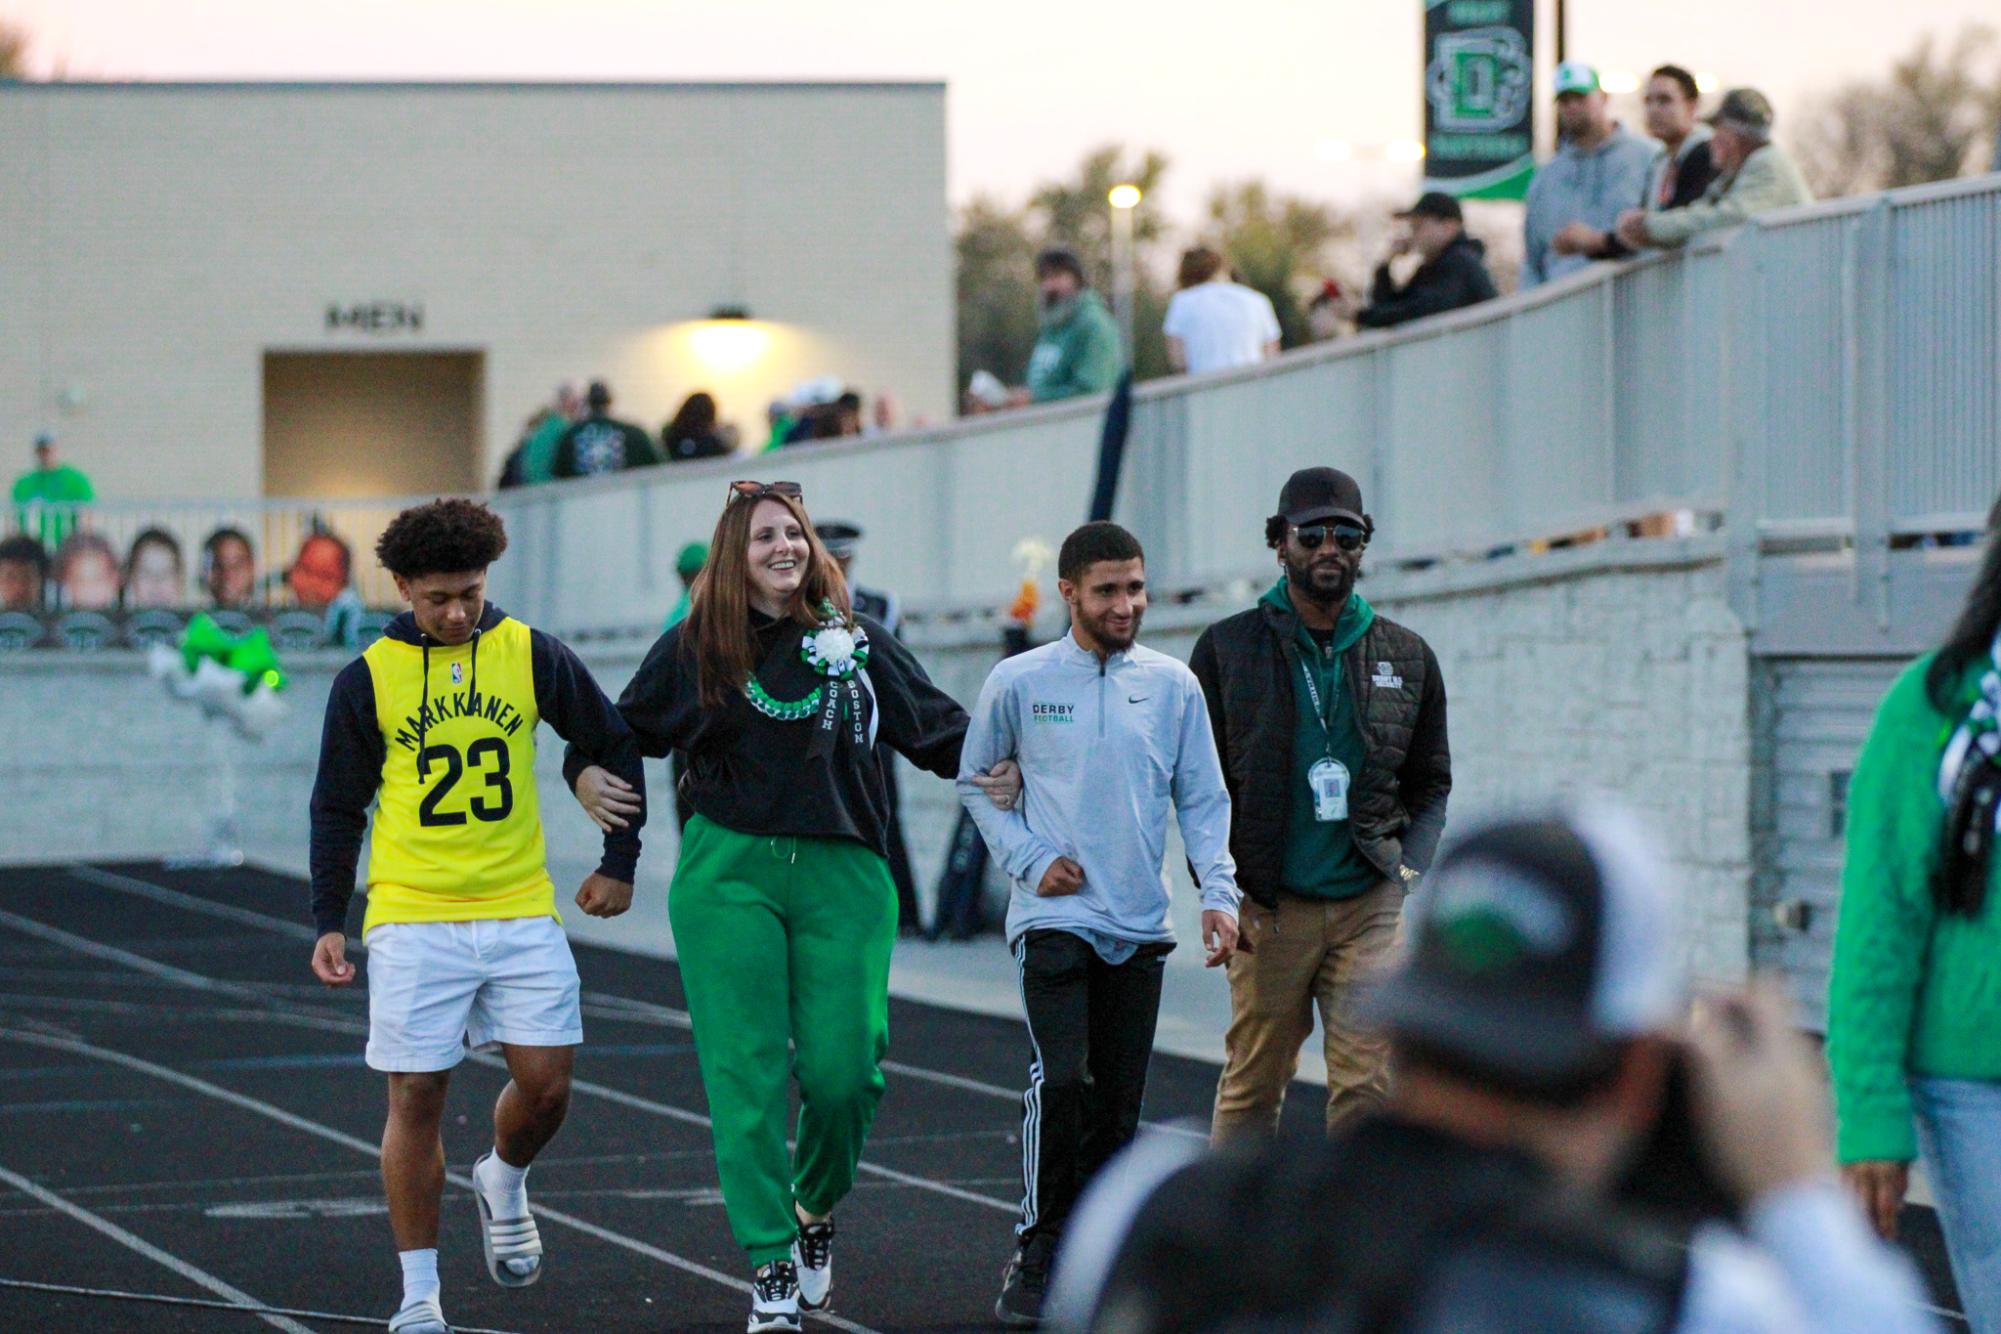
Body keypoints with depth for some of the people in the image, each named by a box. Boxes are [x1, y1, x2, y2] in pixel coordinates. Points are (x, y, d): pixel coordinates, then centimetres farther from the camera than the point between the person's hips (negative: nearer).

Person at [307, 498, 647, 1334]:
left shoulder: (531, 656, 1)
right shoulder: (367, 680, -2)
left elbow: (614, 745, 14)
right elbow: (338, 808, 6)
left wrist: (620, 862, 12)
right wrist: (328, 923, 0)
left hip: (521, 915, 2)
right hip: (411, 922, -2)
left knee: (546, 1085, -3)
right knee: (416, 1099, -2)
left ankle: (502, 1184, 31)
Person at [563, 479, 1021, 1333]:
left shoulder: (856, 642, 8)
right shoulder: (695, 648, 8)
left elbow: (937, 729, 12)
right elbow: (621, 731, 16)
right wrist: (585, 775, -4)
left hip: (842, 876, 0)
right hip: (727, 874, 0)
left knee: (842, 1069, -6)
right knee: (746, 1072, -7)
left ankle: (817, 1209, 25)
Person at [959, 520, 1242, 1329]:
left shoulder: (1174, 686, 6)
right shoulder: (1019, 683, 0)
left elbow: (1202, 799, 9)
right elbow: (975, 784, 10)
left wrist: (1218, 893, -4)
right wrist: (1030, 860, -4)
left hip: (1140, 927, 3)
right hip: (1055, 920, -3)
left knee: (1118, 1106, 4)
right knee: (1062, 1081, -18)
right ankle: (1037, 1256, -7)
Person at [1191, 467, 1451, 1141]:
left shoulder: (1406, 656, 11)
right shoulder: (1228, 649, 4)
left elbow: (1431, 783, 18)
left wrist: (1407, 869, 1)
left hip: (1370, 906, 2)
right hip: (1271, 908, -1)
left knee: (1368, 1085, -4)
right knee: (1252, 1084, 4)